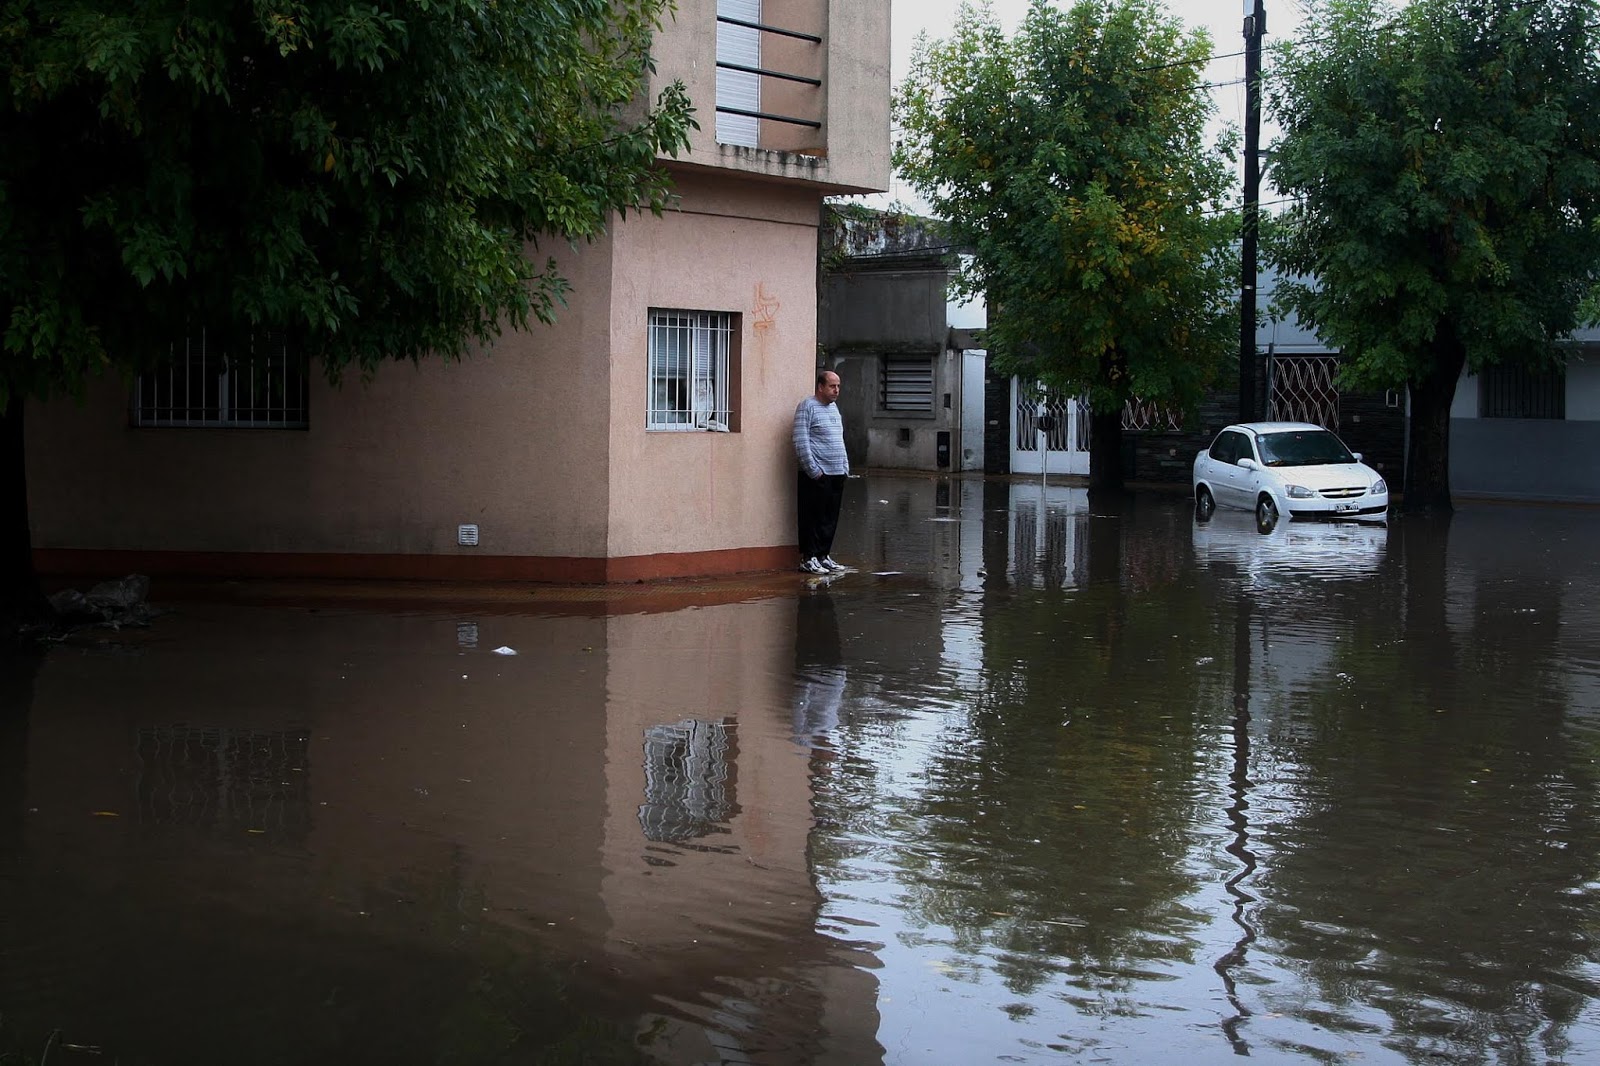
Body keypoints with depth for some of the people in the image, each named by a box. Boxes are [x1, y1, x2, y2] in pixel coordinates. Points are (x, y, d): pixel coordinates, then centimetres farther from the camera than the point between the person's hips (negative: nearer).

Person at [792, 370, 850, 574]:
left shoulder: (833, 407, 19)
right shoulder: (808, 406, -7)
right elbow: (801, 442, -13)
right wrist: (814, 470, -16)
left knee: (830, 519, 9)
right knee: (814, 518, -5)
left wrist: (845, 466, 18)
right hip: (817, 475, -8)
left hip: (837, 473, 8)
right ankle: (808, 558, -1)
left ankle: (824, 556, 16)